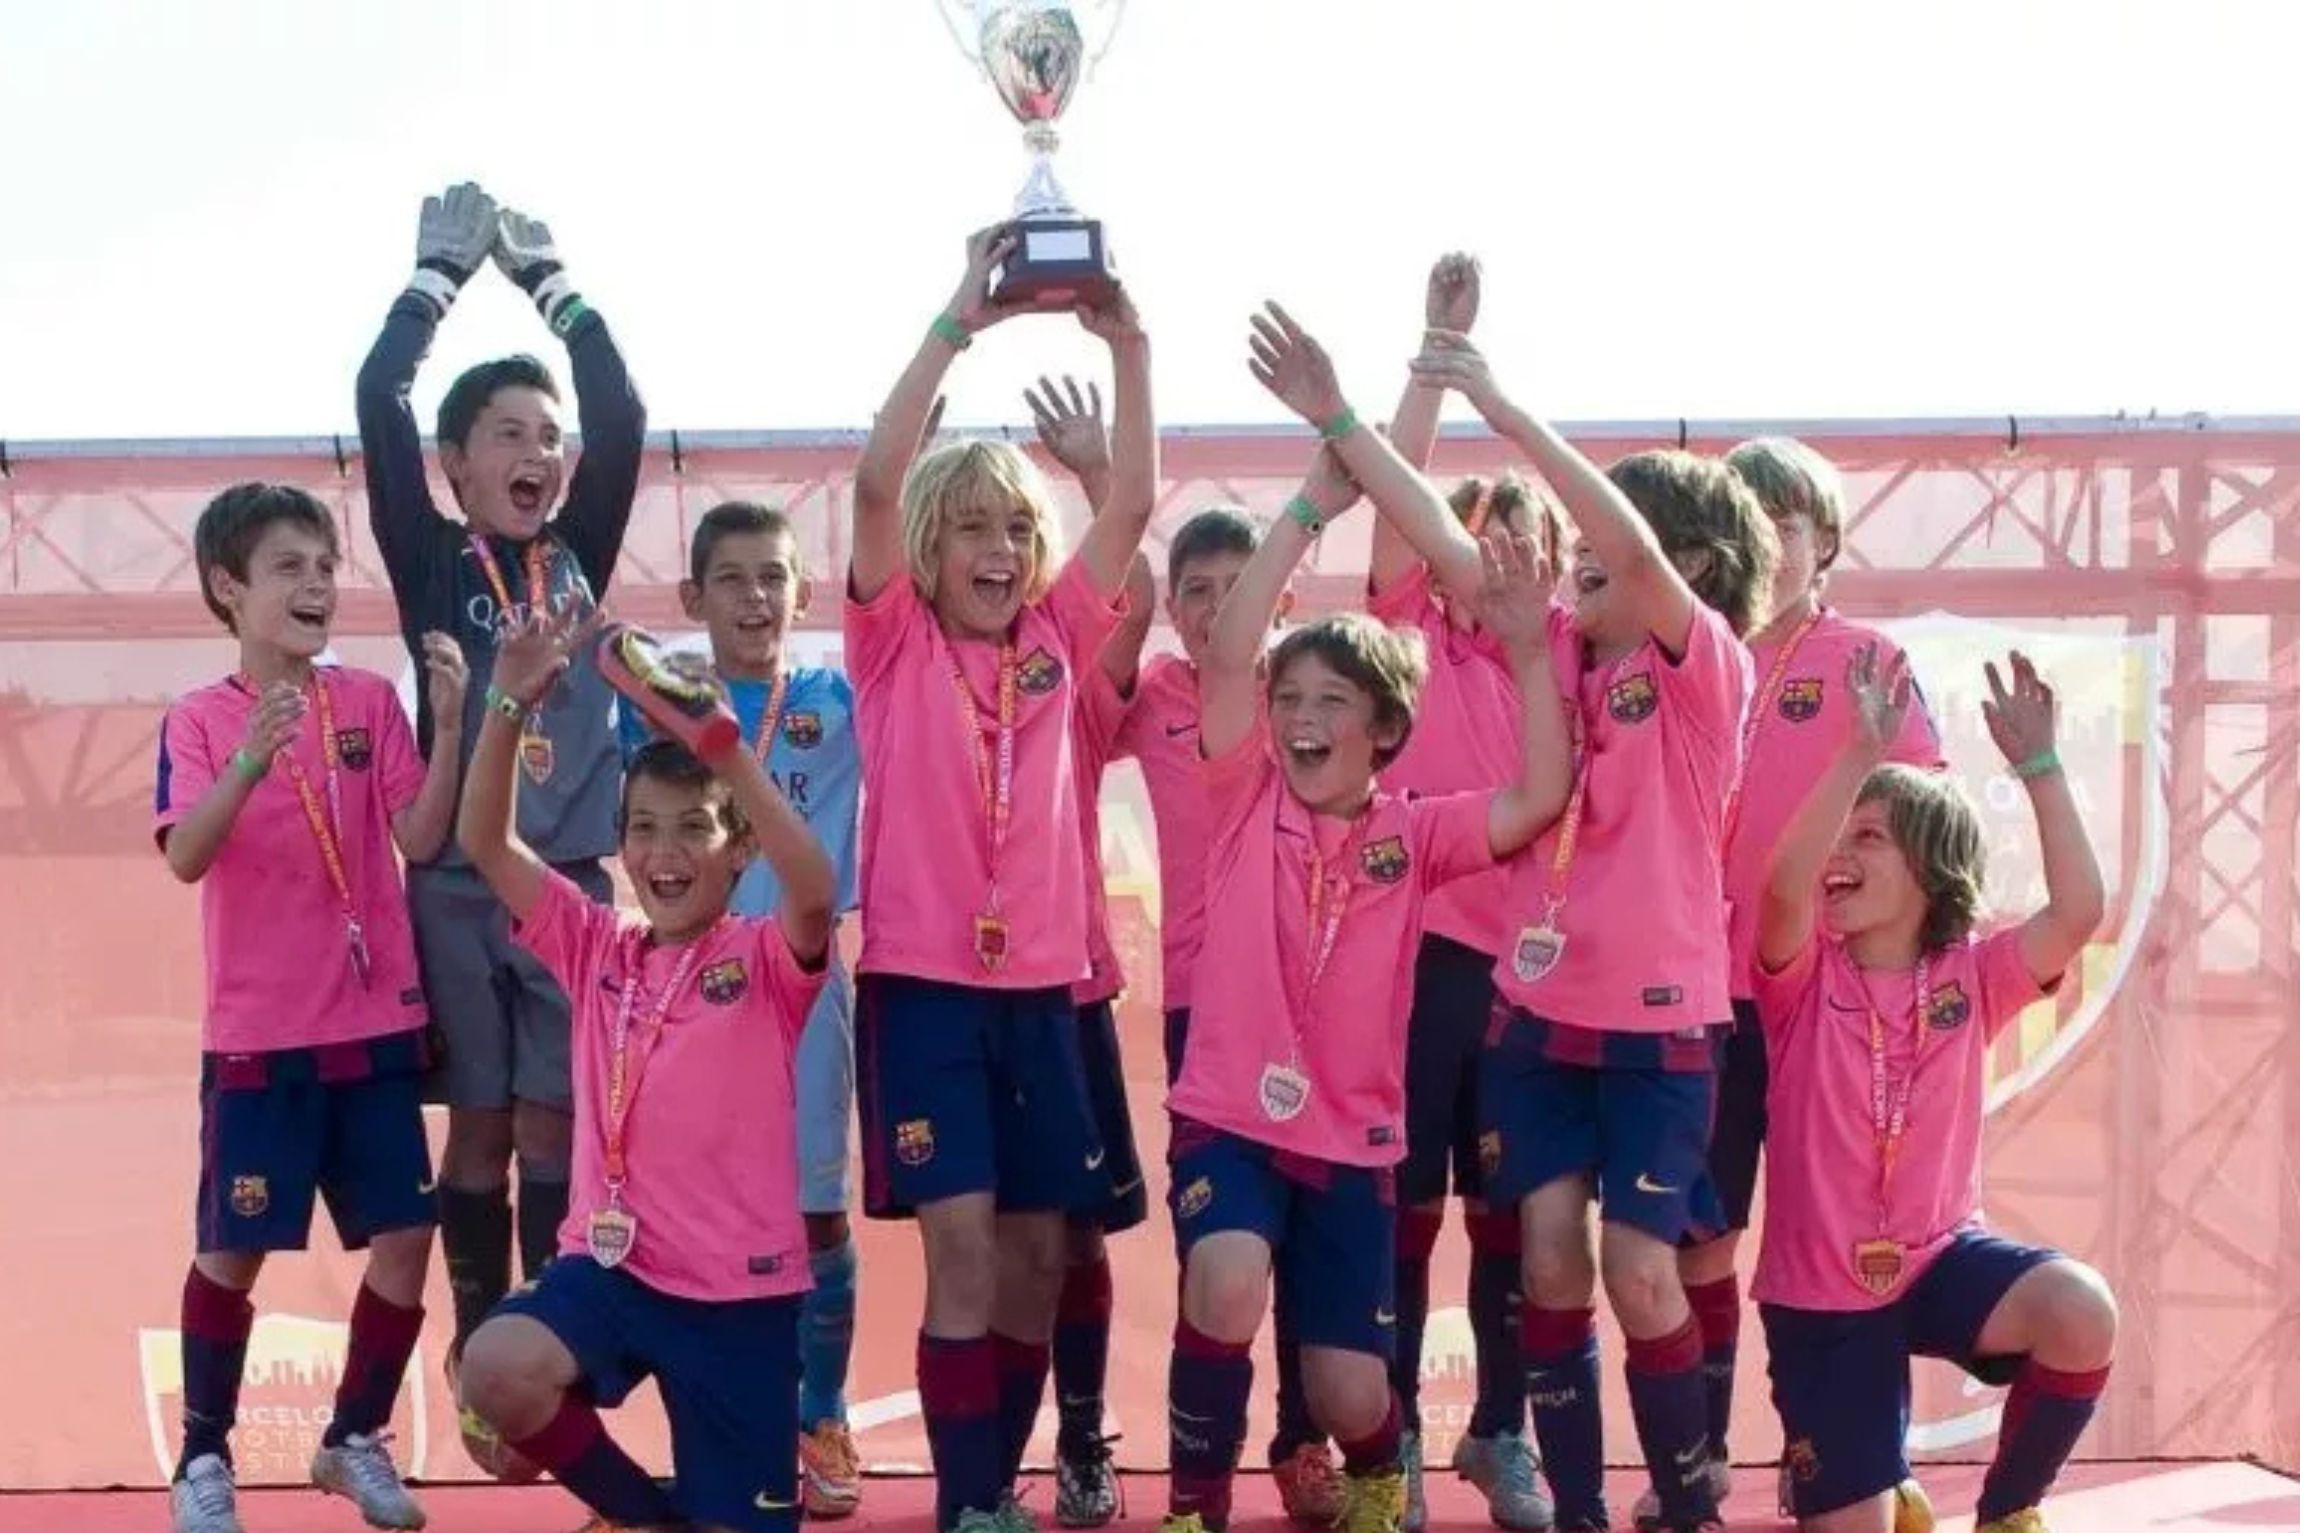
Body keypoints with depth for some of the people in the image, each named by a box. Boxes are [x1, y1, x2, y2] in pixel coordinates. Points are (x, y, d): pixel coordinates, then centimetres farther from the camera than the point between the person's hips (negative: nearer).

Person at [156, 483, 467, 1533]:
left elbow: (420, 840, -4)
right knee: (233, 1248, 2)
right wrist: (252, 761, -33)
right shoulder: (198, 720, -4)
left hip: (376, 1023, 3)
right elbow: (185, 857, -18)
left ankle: (355, 1439, 20)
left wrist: (449, 723, -17)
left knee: (404, 1237, 2)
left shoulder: (370, 701, 3)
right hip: (256, 1034, -3)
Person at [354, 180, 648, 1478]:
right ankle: (483, 1363, 12)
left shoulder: (578, 558, 7)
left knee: (556, 1126, 3)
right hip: (457, 881, -2)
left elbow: (626, 417, 0)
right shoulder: (432, 564, 0)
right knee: (482, 1128, 4)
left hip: (569, 878, 2)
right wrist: (443, 273, -2)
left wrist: (550, 281, 3)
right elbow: (379, 400, -9)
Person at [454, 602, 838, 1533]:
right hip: (612, 1263, 2)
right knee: (498, 1369, -29)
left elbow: (816, 892, -29)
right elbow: (484, 843, -2)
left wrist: (721, 742, -39)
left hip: (741, 1288, -2)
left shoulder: (767, 963, -5)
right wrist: (513, 704, -18)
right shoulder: (597, 950, 6)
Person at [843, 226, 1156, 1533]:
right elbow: (877, 481, -14)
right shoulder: (896, 642, 0)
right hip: (923, 982, -4)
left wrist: (1128, 346, -7)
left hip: (1040, 985, 4)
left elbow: (1136, 501, 3)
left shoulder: (1056, 641, 9)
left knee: (1040, 1255, 7)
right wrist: (957, 324, -18)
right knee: (964, 1248, -9)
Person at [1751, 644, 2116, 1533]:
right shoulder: (1805, 977, -8)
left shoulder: (1970, 976, -3)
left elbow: (2078, 912, -19)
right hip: (1819, 1291, -1)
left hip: (1939, 1256, 1)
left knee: (2083, 1317, -31)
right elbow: (1785, 885, -30)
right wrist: (1863, 751, -36)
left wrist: (2037, 766, -21)